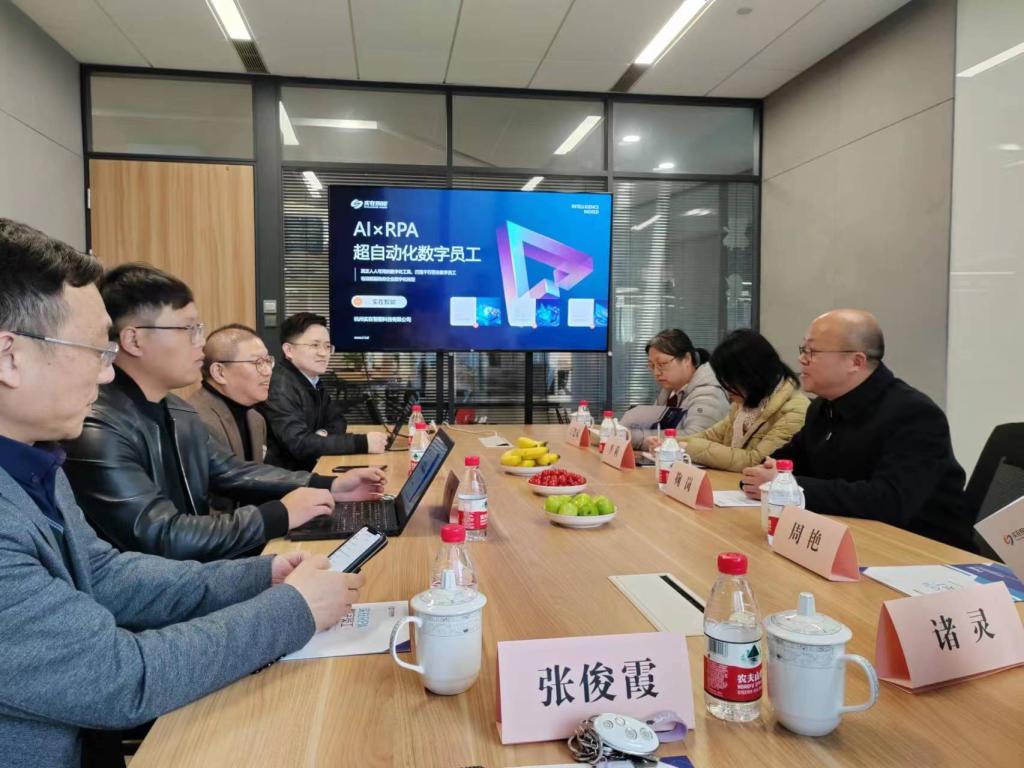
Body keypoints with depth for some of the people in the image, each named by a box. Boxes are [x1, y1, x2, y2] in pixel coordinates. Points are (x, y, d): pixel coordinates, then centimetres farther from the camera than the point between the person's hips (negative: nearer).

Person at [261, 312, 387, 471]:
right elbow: (299, 443, -27)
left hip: (309, 468, 7)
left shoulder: (313, 381, 5)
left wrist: (325, 434, -11)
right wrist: (362, 443, -29)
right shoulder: (280, 387, -19)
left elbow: (337, 420, 12)